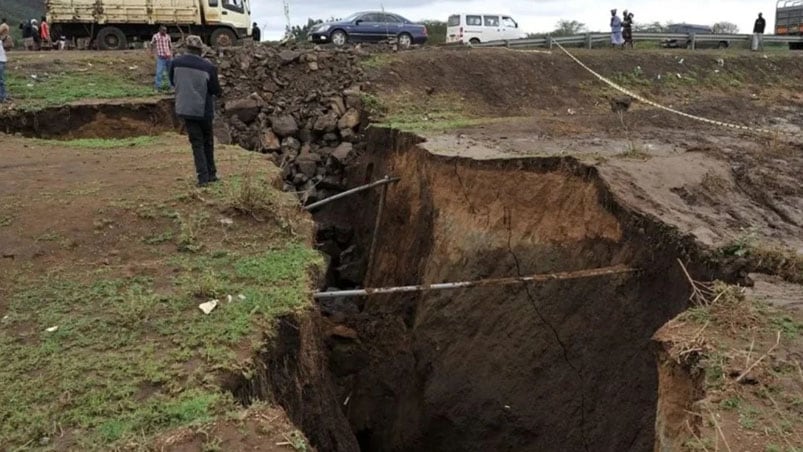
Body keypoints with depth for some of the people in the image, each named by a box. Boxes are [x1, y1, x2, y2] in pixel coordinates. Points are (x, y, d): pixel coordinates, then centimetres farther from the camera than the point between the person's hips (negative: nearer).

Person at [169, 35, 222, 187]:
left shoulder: (177, 63, -6)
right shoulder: (208, 67, -17)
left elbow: (172, 81, 10)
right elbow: (216, 90, -9)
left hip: (186, 109, 2)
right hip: (204, 110, -2)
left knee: (197, 143, 9)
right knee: (208, 141, 17)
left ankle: (203, 177, 2)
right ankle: (211, 174, 22)